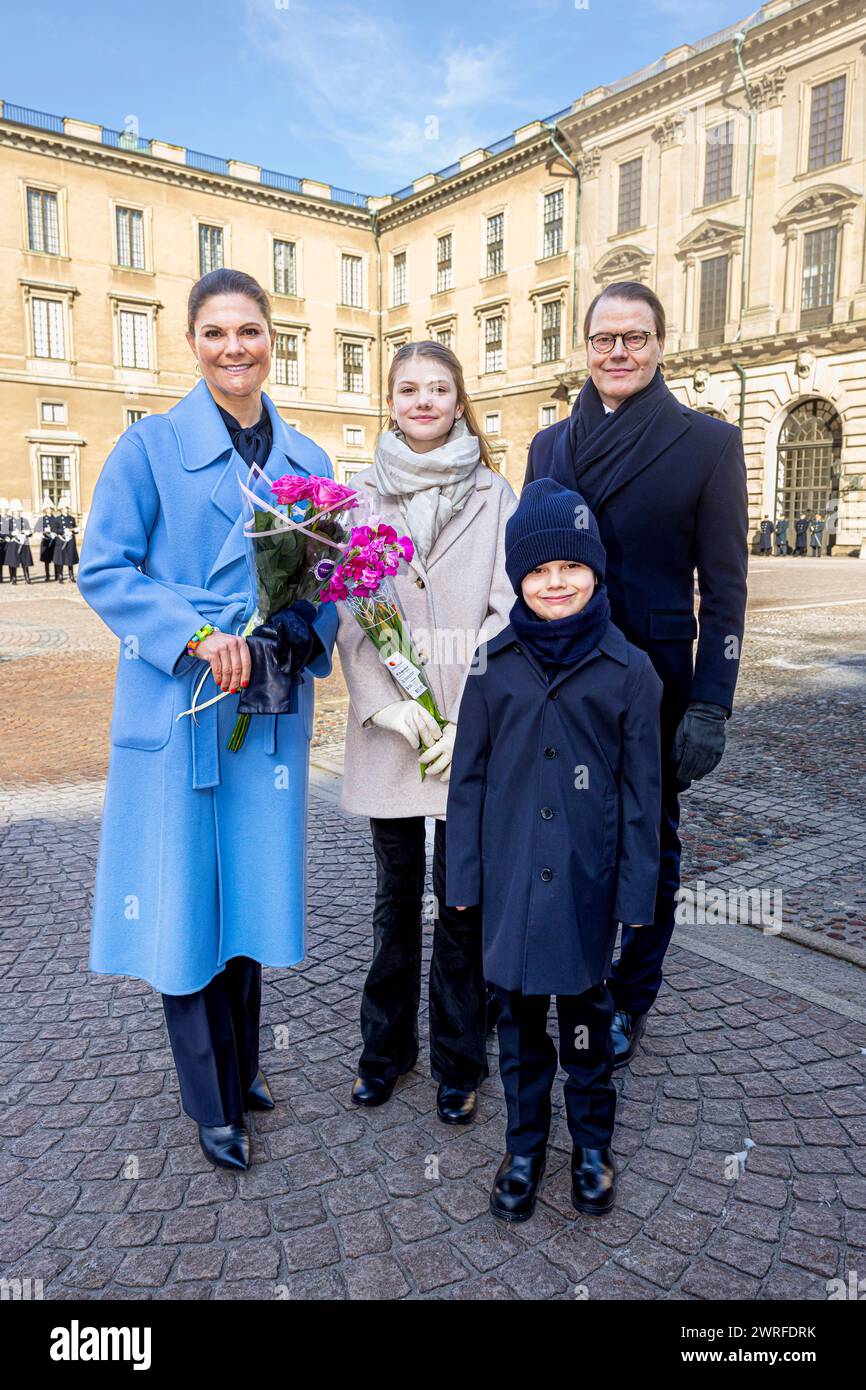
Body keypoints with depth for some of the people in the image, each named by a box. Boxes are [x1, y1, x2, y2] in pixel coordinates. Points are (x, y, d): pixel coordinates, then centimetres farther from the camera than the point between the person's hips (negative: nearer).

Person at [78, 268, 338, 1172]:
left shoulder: (307, 460, 10)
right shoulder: (152, 445, -2)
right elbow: (103, 571, -6)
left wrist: (308, 629, -8)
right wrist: (196, 639, -18)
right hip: (177, 711, -3)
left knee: (251, 889, 13)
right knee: (184, 901, 4)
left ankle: (241, 1067, 35)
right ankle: (212, 1105, 23)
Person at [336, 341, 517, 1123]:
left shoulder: (494, 496, 3)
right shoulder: (362, 495, 6)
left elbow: (508, 614, -2)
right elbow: (348, 611, 0)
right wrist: (384, 703, -13)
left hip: (471, 736, -1)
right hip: (389, 729, 1)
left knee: (462, 898, 7)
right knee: (397, 896, 13)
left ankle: (458, 1061, 26)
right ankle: (387, 1048, 33)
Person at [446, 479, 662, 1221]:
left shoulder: (628, 669, -7)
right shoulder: (495, 667, -3)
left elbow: (641, 791, -3)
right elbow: (469, 779, 1)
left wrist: (636, 893, -3)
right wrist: (465, 879, 1)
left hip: (588, 881, -1)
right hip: (513, 877, 1)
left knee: (587, 1014, 16)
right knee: (519, 1016, 16)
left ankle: (592, 1145, 40)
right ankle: (524, 1146, 37)